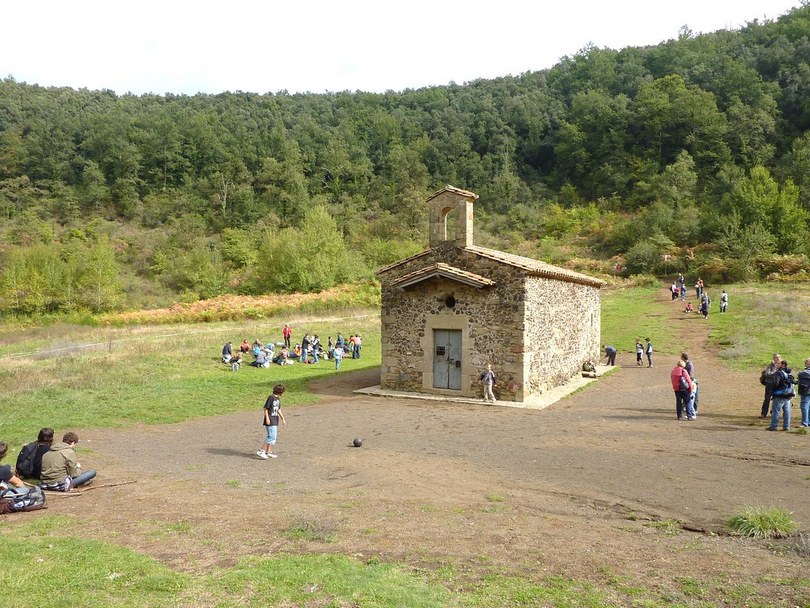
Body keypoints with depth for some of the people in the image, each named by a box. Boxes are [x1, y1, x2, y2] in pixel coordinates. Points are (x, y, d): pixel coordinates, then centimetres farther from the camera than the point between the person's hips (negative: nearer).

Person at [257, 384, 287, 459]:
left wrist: (283, 419, 18)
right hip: (270, 421, -9)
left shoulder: (278, 398, 12)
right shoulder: (271, 397, -13)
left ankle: (269, 452, 20)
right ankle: (261, 451, -9)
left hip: (275, 421, 9)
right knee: (272, 436, -13)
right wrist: (267, 418, -18)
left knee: (274, 436, 12)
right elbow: (265, 408, -13)